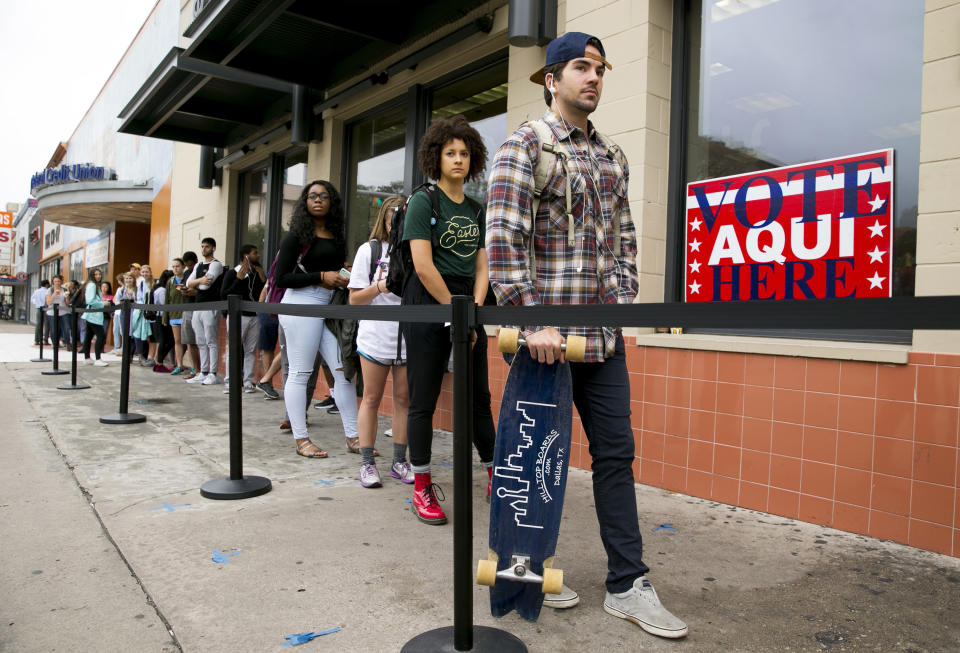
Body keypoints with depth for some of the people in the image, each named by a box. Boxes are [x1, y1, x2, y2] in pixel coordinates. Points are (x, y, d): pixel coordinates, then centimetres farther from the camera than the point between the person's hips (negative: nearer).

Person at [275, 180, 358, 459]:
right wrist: (321, 277, -13)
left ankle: (352, 436, 8)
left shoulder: (337, 236, 15)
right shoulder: (297, 236, -2)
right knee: (300, 372, -1)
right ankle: (300, 439, 8)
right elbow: (281, 278, -8)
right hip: (302, 304, -6)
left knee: (344, 368, 1)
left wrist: (343, 280, 5)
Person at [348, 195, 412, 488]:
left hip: (409, 339, 2)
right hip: (375, 338, -1)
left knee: (403, 399, 7)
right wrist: (380, 287, -15)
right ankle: (367, 462, 14)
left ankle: (399, 461, 18)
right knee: (371, 399, 5)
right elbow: (354, 298, 1)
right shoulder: (370, 250, 3)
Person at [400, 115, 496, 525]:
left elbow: (481, 267, 11)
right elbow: (423, 265, -13)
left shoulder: (476, 210, 14)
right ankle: (422, 490, 11)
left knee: (479, 397, 10)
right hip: (427, 308, -5)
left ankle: (496, 477, 22)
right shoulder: (423, 202, -3)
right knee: (423, 401, 0)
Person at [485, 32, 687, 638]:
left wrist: (624, 302, 8)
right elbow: (504, 239, -14)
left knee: (616, 453, 8)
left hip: (604, 336, 6)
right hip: (547, 332, -6)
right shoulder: (525, 145, -4)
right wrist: (533, 321, -20)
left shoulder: (613, 155, 17)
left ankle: (628, 584, 20)